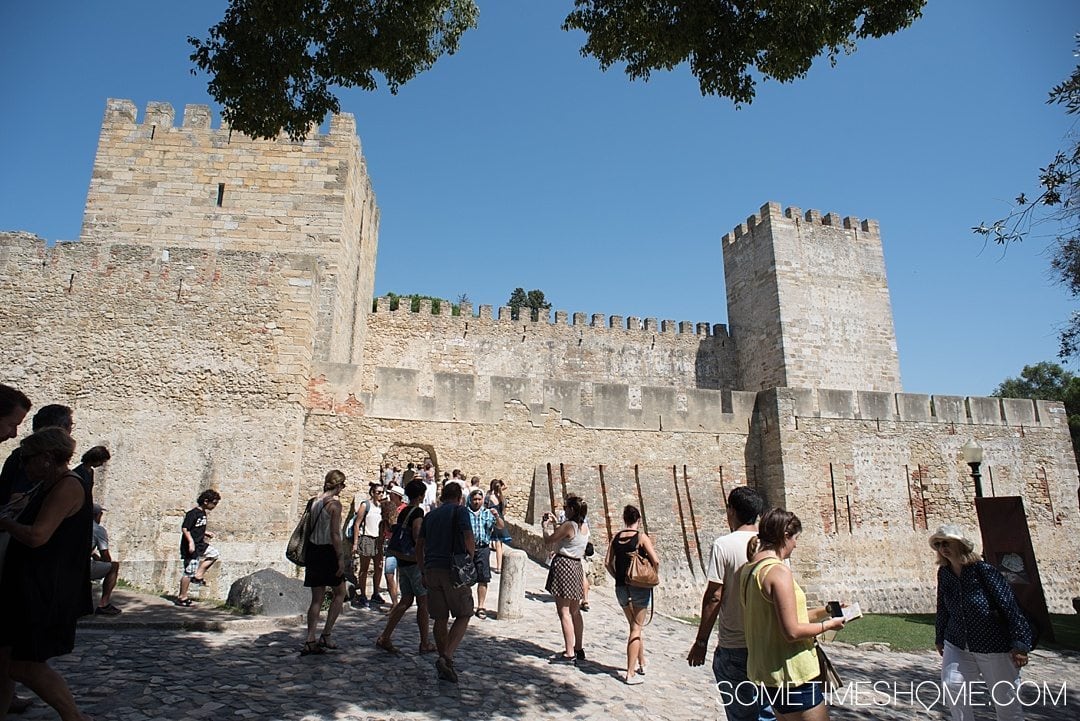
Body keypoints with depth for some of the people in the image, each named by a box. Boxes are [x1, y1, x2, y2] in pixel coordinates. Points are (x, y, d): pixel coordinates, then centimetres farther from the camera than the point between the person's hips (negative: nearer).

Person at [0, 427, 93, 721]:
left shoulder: (68, 487, -17)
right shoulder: (48, 487, 15)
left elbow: (36, 536, -24)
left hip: (45, 593, -10)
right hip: (26, 587, 10)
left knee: (25, 666, -3)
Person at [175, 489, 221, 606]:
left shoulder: (203, 513, 11)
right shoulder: (193, 513, -17)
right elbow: (184, 528, -22)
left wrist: (205, 533, 9)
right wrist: (191, 541, -29)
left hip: (199, 545, 9)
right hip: (191, 546, -9)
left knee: (214, 554, 13)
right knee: (189, 572, -4)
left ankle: (199, 574, 11)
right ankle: (182, 597, 6)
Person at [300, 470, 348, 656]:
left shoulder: (314, 501, 8)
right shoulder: (335, 503, -13)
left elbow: (309, 528, 12)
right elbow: (334, 534, -16)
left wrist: (309, 555, 19)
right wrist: (340, 557, -13)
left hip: (313, 550, 7)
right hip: (328, 551, -7)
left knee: (317, 598, 11)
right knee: (340, 593, 11)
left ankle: (310, 640, 7)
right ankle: (326, 635, 8)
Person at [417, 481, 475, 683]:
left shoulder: (430, 515, 16)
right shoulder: (460, 511, -1)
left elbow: (419, 546, 18)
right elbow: (468, 539, -13)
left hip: (432, 570, 5)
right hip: (453, 570, -5)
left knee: (440, 619, 13)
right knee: (463, 615, 5)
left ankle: (444, 663, 20)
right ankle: (447, 657, -10)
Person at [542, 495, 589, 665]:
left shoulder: (568, 525, -17)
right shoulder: (584, 526, 8)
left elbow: (548, 542, -11)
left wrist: (545, 526, 5)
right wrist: (554, 524, 21)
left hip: (563, 565, -9)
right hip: (577, 566, 9)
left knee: (564, 612, -4)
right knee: (575, 611, 16)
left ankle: (569, 654, -2)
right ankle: (579, 650, 24)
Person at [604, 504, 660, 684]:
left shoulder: (616, 538, 4)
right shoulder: (642, 537, -9)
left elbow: (607, 563, 3)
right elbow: (655, 560, -17)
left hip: (621, 587, 5)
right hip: (639, 586, -4)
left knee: (635, 625, 22)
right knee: (637, 628, 3)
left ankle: (641, 663, 34)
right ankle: (630, 673, 2)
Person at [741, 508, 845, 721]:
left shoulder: (748, 570, 8)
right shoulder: (778, 571, -20)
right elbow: (792, 631, -22)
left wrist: (822, 612, 17)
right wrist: (828, 625, -6)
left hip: (765, 670, 9)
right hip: (792, 675, -9)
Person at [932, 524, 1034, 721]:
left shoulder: (983, 570, -17)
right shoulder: (944, 573, -2)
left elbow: (1009, 605, -15)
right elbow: (943, 607, 9)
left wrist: (1019, 643, -17)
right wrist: (940, 638, 16)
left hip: (994, 648, -4)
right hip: (957, 646, 4)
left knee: (1005, 701, 9)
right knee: (951, 688, -7)